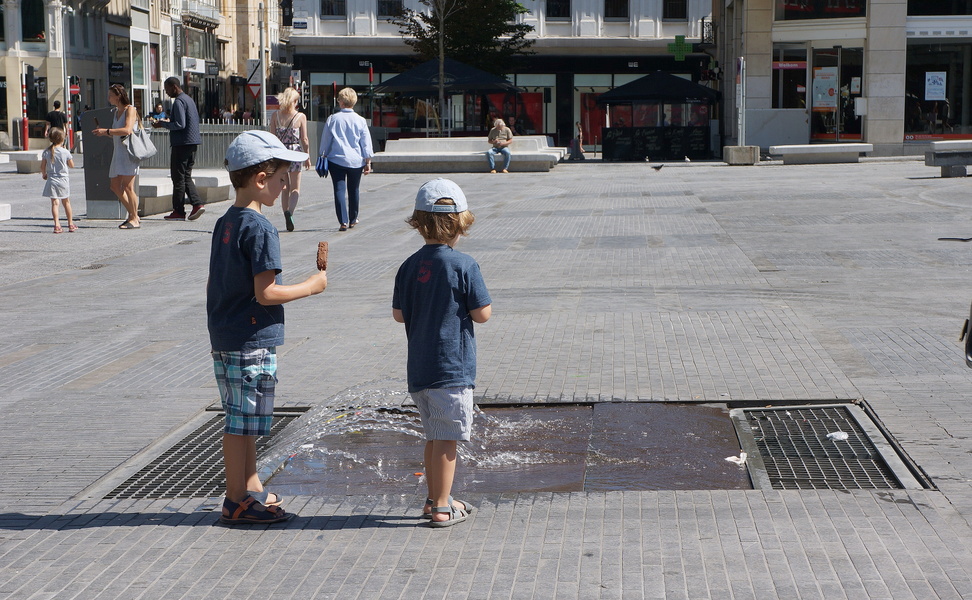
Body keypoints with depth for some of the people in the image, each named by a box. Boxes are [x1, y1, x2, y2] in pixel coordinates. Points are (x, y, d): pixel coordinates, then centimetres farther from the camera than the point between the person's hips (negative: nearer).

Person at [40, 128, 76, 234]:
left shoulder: (46, 152, -3)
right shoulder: (65, 152, -9)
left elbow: (43, 166, 1)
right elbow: (72, 165, 3)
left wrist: (44, 174, 22)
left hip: (51, 180, 1)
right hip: (63, 180, 0)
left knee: (54, 202, 0)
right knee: (66, 202, 13)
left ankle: (57, 225, -12)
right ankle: (70, 224, 21)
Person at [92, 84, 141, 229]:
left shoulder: (130, 110, -9)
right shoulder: (116, 111, 18)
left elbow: (127, 130, -23)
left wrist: (107, 131, -23)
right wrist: (103, 133, 9)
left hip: (129, 151, -9)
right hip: (118, 152, 9)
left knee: (127, 186, -11)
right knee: (115, 186, 8)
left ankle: (135, 219, -3)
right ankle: (132, 215, 17)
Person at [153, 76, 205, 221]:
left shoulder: (179, 102, -14)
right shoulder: (189, 99, 17)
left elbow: (180, 124, -21)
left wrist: (163, 124, -9)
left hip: (182, 144, -10)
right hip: (193, 143, 10)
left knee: (178, 177, -3)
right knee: (186, 176, 13)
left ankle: (178, 211, 0)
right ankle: (197, 204, -1)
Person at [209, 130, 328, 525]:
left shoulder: (224, 223, 10)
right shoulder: (259, 229, -18)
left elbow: (213, 285, 16)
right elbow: (265, 293, -21)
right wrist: (311, 286, -9)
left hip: (223, 339, 9)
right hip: (252, 342, -9)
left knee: (243, 420, 17)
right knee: (242, 422, -1)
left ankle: (252, 489, 27)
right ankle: (237, 502, 7)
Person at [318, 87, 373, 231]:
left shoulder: (332, 119, -2)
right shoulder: (360, 120, -1)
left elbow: (325, 140, 5)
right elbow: (366, 142, 1)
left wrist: (323, 155, 17)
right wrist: (367, 162, 8)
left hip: (336, 159, -2)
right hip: (356, 160, 2)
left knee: (339, 190, -3)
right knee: (353, 190, 17)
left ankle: (343, 221, -15)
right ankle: (353, 220, 29)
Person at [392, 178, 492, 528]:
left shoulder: (410, 266, 2)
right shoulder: (463, 265, -12)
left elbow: (399, 313, 9)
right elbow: (482, 314, -11)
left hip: (419, 368, 6)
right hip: (452, 368, -6)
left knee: (434, 437, 18)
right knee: (447, 439, 0)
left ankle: (434, 499, 28)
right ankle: (441, 508, 5)